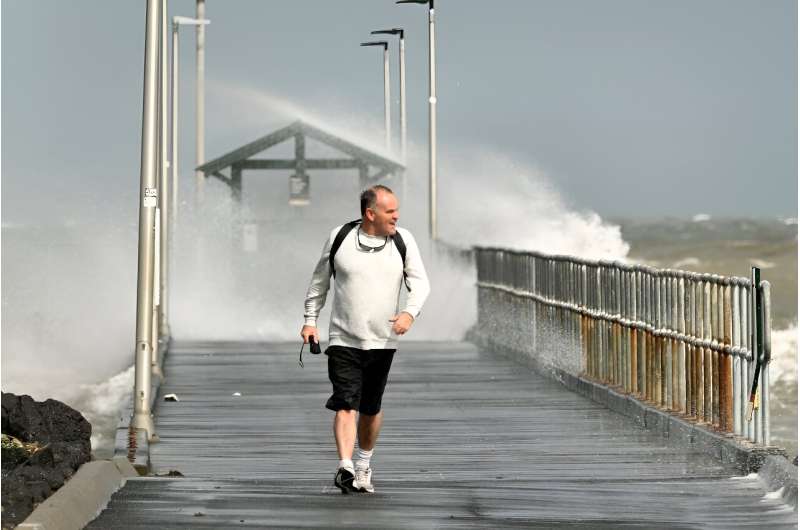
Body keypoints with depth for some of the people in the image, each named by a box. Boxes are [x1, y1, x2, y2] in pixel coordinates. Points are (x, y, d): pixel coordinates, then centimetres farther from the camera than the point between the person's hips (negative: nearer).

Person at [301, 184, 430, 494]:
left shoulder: (403, 241, 2)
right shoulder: (339, 238, -1)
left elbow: (420, 282, 1)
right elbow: (320, 280, 13)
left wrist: (410, 312, -18)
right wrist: (310, 320, 10)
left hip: (382, 342, 2)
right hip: (343, 341, -2)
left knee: (371, 409, 11)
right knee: (345, 404, -15)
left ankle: (364, 466, 31)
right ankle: (345, 468, -23)